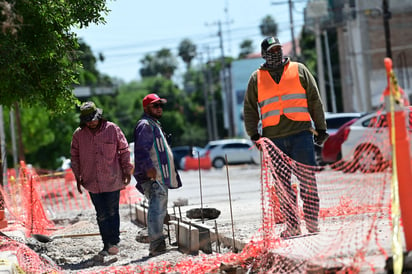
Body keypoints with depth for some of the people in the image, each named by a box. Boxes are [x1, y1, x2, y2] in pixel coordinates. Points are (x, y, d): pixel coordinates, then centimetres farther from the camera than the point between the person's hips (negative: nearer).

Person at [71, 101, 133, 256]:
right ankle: (107, 245, 7)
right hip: (92, 182, 2)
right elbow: (75, 156, 13)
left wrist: (127, 171, 3)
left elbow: (124, 151, 4)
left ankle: (114, 243, 5)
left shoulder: (112, 129, -3)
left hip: (112, 180, -2)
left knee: (112, 212, 1)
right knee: (101, 215, 3)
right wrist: (78, 177, 11)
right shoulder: (79, 134, 2)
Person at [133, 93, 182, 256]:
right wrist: (148, 168, -31)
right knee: (157, 209, -17)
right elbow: (141, 150, -20)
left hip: (161, 177, 11)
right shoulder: (145, 125, -7)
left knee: (160, 210, 13)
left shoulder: (155, 125, 26)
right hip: (152, 177, -11)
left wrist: (170, 175, 30)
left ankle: (158, 244, 19)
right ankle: (156, 245, -22)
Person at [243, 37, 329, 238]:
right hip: (273, 138, 1)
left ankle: (312, 221, 1)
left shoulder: (299, 70, 12)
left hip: (301, 133, -1)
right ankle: (292, 225, 3)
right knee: (282, 184, 0)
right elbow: (249, 110, 18)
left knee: (307, 180, -5)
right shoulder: (256, 78, 14)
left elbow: (315, 101, 13)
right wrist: (254, 135, 6)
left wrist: (321, 129, 8)